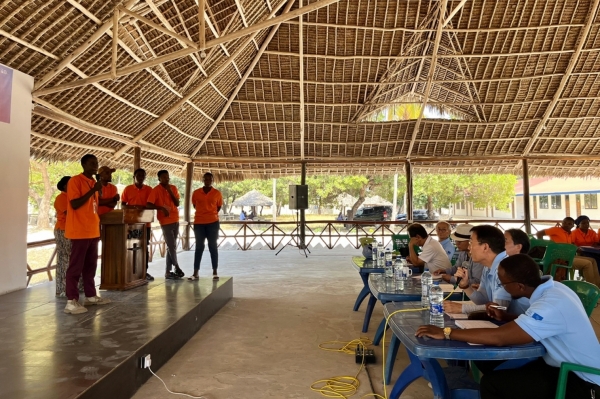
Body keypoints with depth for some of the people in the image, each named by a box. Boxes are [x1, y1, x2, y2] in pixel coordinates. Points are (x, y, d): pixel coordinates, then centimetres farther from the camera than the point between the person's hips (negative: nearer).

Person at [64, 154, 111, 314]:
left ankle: (91, 296, 22)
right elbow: (74, 204, -18)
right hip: (79, 231, -8)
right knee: (76, 266, -5)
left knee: (91, 265, 13)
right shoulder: (75, 180, -9)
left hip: (92, 231, 8)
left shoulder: (93, 182, 17)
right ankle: (71, 301, -1)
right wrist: (93, 190, -19)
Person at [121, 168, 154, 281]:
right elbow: (123, 205, 3)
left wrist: (144, 208, -17)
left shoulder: (149, 189, 5)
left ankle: (145, 271, 10)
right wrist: (133, 207, -18)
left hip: (145, 223, 1)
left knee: (145, 247, 4)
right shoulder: (127, 189, 4)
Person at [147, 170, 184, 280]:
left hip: (175, 220, 6)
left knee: (171, 247, 9)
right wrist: (161, 208, -26)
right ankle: (177, 268, 13)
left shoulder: (173, 188, 8)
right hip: (165, 222, -6)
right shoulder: (156, 190, -8)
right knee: (171, 246, -4)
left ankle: (168, 271, 15)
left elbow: (177, 203, 2)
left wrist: (170, 191, -7)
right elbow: (148, 205, -16)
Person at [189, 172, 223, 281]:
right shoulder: (196, 193, 2)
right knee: (199, 247, 5)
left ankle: (215, 272, 9)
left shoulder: (217, 193, 0)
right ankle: (195, 273, 7)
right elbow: (195, 205, 16)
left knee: (213, 247, 4)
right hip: (199, 223, 1)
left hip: (213, 222, -1)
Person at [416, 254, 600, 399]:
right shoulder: (552, 287, -1)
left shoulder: (551, 305, -29)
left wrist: (446, 332, -29)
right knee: (496, 368, 7)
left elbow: (499, 338, -34)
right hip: (568, 367, 9)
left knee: (492, 383, -17)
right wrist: (505, 317, 2)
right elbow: (532, 324, 17)